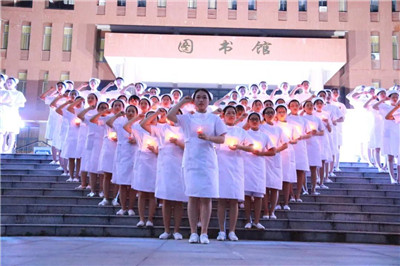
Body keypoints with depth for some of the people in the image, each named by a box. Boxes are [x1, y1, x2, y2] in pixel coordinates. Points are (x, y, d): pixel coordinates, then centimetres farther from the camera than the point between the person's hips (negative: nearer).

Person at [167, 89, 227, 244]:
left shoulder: (215, 119, 11)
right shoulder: (187, 118, 11)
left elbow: (222, 139, 4)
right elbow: (170, 116, -5)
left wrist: (208, 137, -13)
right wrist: (182, 102, 4)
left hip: (208, 162, 0)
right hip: (191, 161, 0)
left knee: (206, 197, -3)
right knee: (192, 197, -1)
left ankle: (204, 233, 3)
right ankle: (193, 233, 5)